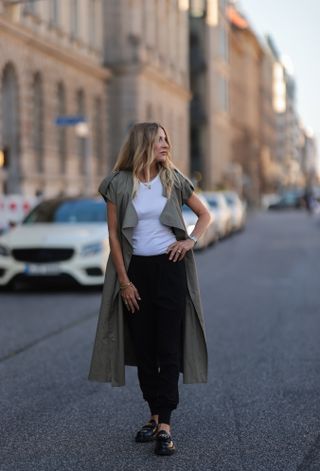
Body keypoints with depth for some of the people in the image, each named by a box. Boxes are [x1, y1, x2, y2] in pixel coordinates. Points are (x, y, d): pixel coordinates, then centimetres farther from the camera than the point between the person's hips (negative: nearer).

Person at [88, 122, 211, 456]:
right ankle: (155, 414, 19)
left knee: (168, 347, -4)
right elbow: (113, 234, 0)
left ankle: (164, 425, -5)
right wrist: (124, 280, -4)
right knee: (143, 347, 6)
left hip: (170, 267, -1)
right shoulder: (119, 183, -1)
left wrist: (191, 240, -5)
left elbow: (205, 214, 13)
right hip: (136, 269, 1)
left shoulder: (173, 180, 2)